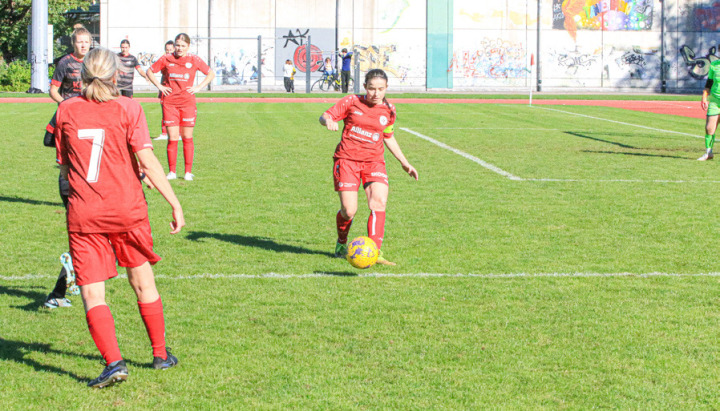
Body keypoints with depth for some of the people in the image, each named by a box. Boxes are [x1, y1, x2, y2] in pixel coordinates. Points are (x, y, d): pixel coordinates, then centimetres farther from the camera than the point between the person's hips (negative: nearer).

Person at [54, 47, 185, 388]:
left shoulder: (67, 110, 3)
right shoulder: (127, 108, -4)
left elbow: (64, 166, 11)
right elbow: (147, 162, -11)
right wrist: (175, 203, -7)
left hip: (83, 215, 0)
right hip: (127, 209, 0)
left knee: (92, 293, 0)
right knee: (143, 283, 16)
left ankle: (114, 362, -15)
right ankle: (160, 354, 27)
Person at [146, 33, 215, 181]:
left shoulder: (194, 60, 2)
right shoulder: (166, 59, 2)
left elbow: (211, 74, 13)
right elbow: (150, 71, 15)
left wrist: (198, 87, 2)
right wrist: (159, 86, 3)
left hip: (187, 103, 0)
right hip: (169, 102, 0)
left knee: (187, 137, 2)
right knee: (172, 138, -3)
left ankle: (188, 172, 9)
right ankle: (172, 172, 6)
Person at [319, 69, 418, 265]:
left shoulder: (388, 110, 8)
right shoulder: (352, 102, -2)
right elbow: (325, 115, -1)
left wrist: (404, 163, 24)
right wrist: (328, 121, -26)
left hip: (374, 161, 3)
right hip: (347, 159, -3)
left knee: (379, 202, -21)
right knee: (348, 211, -8)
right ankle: (341, 243, 24)